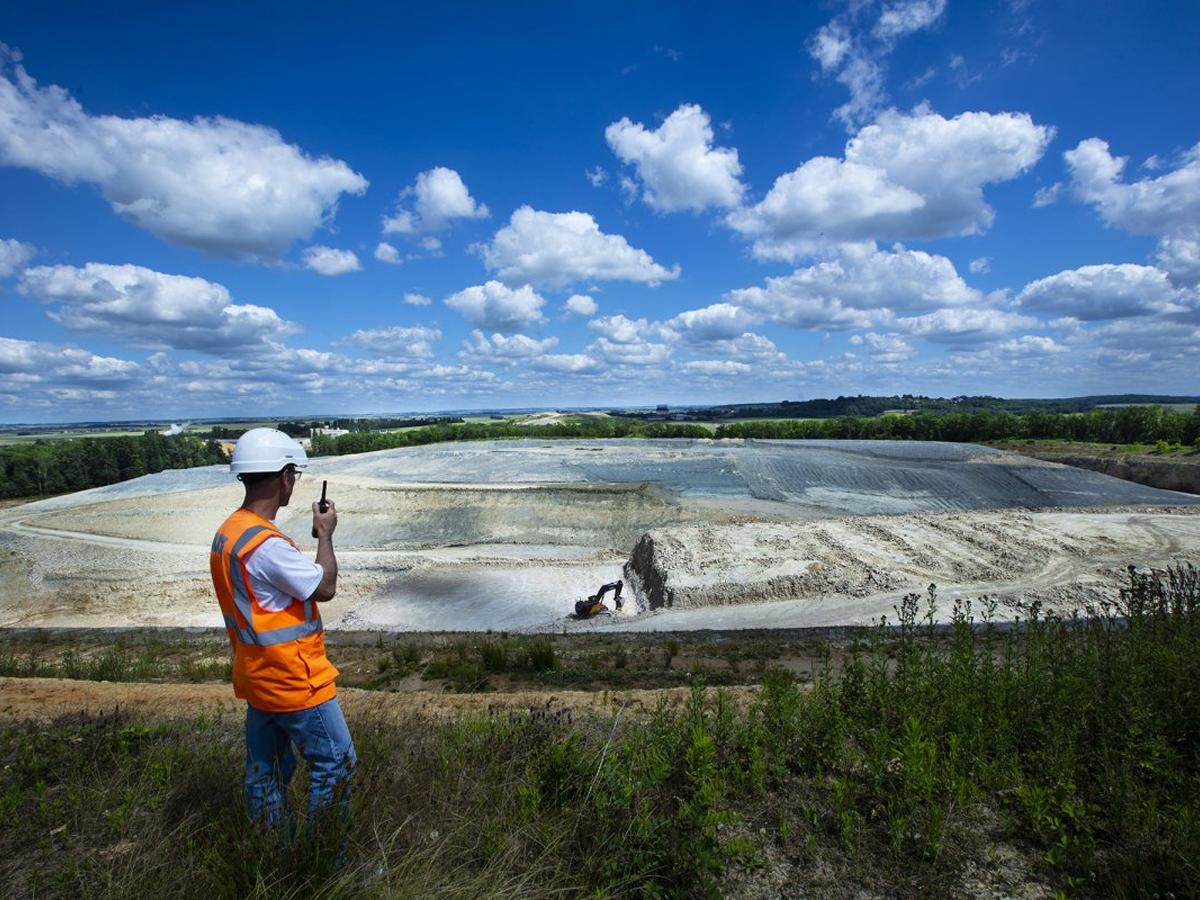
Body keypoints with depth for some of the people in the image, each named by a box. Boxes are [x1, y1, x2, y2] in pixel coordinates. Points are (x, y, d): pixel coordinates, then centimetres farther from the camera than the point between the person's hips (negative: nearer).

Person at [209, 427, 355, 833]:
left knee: (266, 768, 19)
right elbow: (325, 587, -19)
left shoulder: (227, 533, 4)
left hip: (259, 676, 10)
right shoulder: (266, 543, -27)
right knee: (335, 760, 5)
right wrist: (325, 534, -9)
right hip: (293, 681, -10)